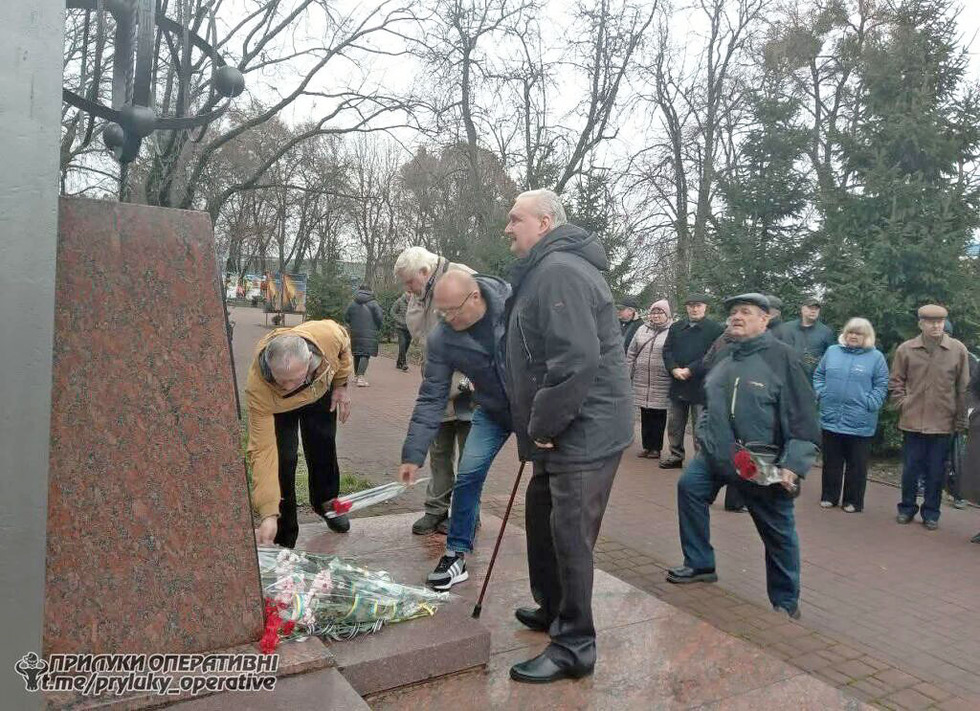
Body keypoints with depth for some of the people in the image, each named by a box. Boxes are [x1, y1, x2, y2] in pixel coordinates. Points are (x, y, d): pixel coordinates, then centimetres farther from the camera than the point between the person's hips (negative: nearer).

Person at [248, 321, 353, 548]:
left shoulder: (327, 335, -45)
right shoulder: (257, 389, -46)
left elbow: (343, 344, -16)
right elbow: (263, 450, -43)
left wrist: (341, 384, -10)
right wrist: (268, 514, -46)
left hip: (320, 393, 3)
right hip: (278, 407, -3)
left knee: (324, 451, 17)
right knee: (282, 459, -13)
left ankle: (327, 505, 46)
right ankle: (282, 540, 7)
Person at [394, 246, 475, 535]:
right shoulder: (423, 292, 11)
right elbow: (416, 331, 8)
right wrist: (419, 298, -6)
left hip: (466, 387, -8)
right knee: (439, 452, 17)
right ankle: (436, 510, 29)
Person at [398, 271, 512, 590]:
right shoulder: (441, 339, -19)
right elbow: (431, 399, -14)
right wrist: (413, 454, -16)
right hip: (492, 410, 2)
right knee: (468, 474, -7)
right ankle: (457, 553, 9)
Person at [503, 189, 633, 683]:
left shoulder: (559, 271, -19)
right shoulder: (544, 270, 16)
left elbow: (577, 360, -29)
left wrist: (543, 425, -19)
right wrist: (538, 426, 17)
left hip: (584, 431, -11)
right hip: (566, 430, 11)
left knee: (569, 535, -2)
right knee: (541, 517, 21)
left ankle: (574, 647, 13)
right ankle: (552, 609, 40)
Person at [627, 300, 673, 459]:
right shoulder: (642, 330, 10)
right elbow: (631, 354, 13)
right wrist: (628, 374, 10)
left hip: (661, 383, -4)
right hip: (641, 381, 4)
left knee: (658, 415, 4)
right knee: (645, 415, 10)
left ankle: (656, 448, 15)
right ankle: (646, 446, 21)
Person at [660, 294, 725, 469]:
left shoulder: (716, 329, -3)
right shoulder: (676, 328, 12)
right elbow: (667, 351, 8)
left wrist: (690, 370, -16)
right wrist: (674, 369, -10)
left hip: (701, 386, -5)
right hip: (677, 384, 5)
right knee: (674, 424, 13)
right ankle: (676, 455, 25)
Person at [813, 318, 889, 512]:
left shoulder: (876, 357, 0)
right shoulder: (832, 351, 8)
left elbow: (881, 386, -1)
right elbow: (819, 375, 15)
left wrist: (870, 404, -11)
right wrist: (820, 394, 2)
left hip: (860, 422, -2)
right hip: (830, 418, 3)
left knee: (857, 465, 6)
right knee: (831, 462, 12)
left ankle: (853, 501, 17)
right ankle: (829, 496, 23)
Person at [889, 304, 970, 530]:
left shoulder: (958, 350, -2)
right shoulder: (906, 349, -2)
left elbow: (963, 387, 2)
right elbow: (896, 381, 9)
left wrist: (961, 420, 3)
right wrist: (902, 404, -1)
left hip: (943, 423, 0)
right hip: (912, 421, 0)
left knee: (936, 471, 9)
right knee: (910, 469, 9)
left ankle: (931, 513, 23)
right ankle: (907, 508, 26)